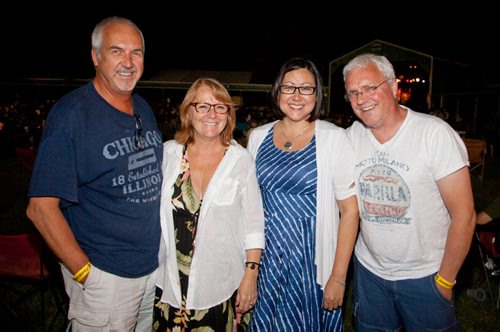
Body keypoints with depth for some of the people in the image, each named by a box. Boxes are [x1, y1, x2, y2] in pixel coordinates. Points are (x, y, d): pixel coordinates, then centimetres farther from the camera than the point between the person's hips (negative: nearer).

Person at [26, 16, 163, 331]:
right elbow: (41, 208, -17)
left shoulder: (144, 108, 5)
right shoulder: (70, 113, -16)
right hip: (104, 276, -6)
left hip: (155, 265, 7)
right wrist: (84, 271, -15)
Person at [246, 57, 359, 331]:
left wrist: (338, 278, -11)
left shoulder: (334, 138, -9)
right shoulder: (258, 137, 2)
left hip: (313, 261, -3)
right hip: (266, 258, 3)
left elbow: (350, 209, -9)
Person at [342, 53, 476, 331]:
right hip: (369, 269, 4)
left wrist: (445, 280, -10)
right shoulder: (351, 136, -4)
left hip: (425, 276, -3)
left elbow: (464, 215, -14)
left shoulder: (435, 133, -17)